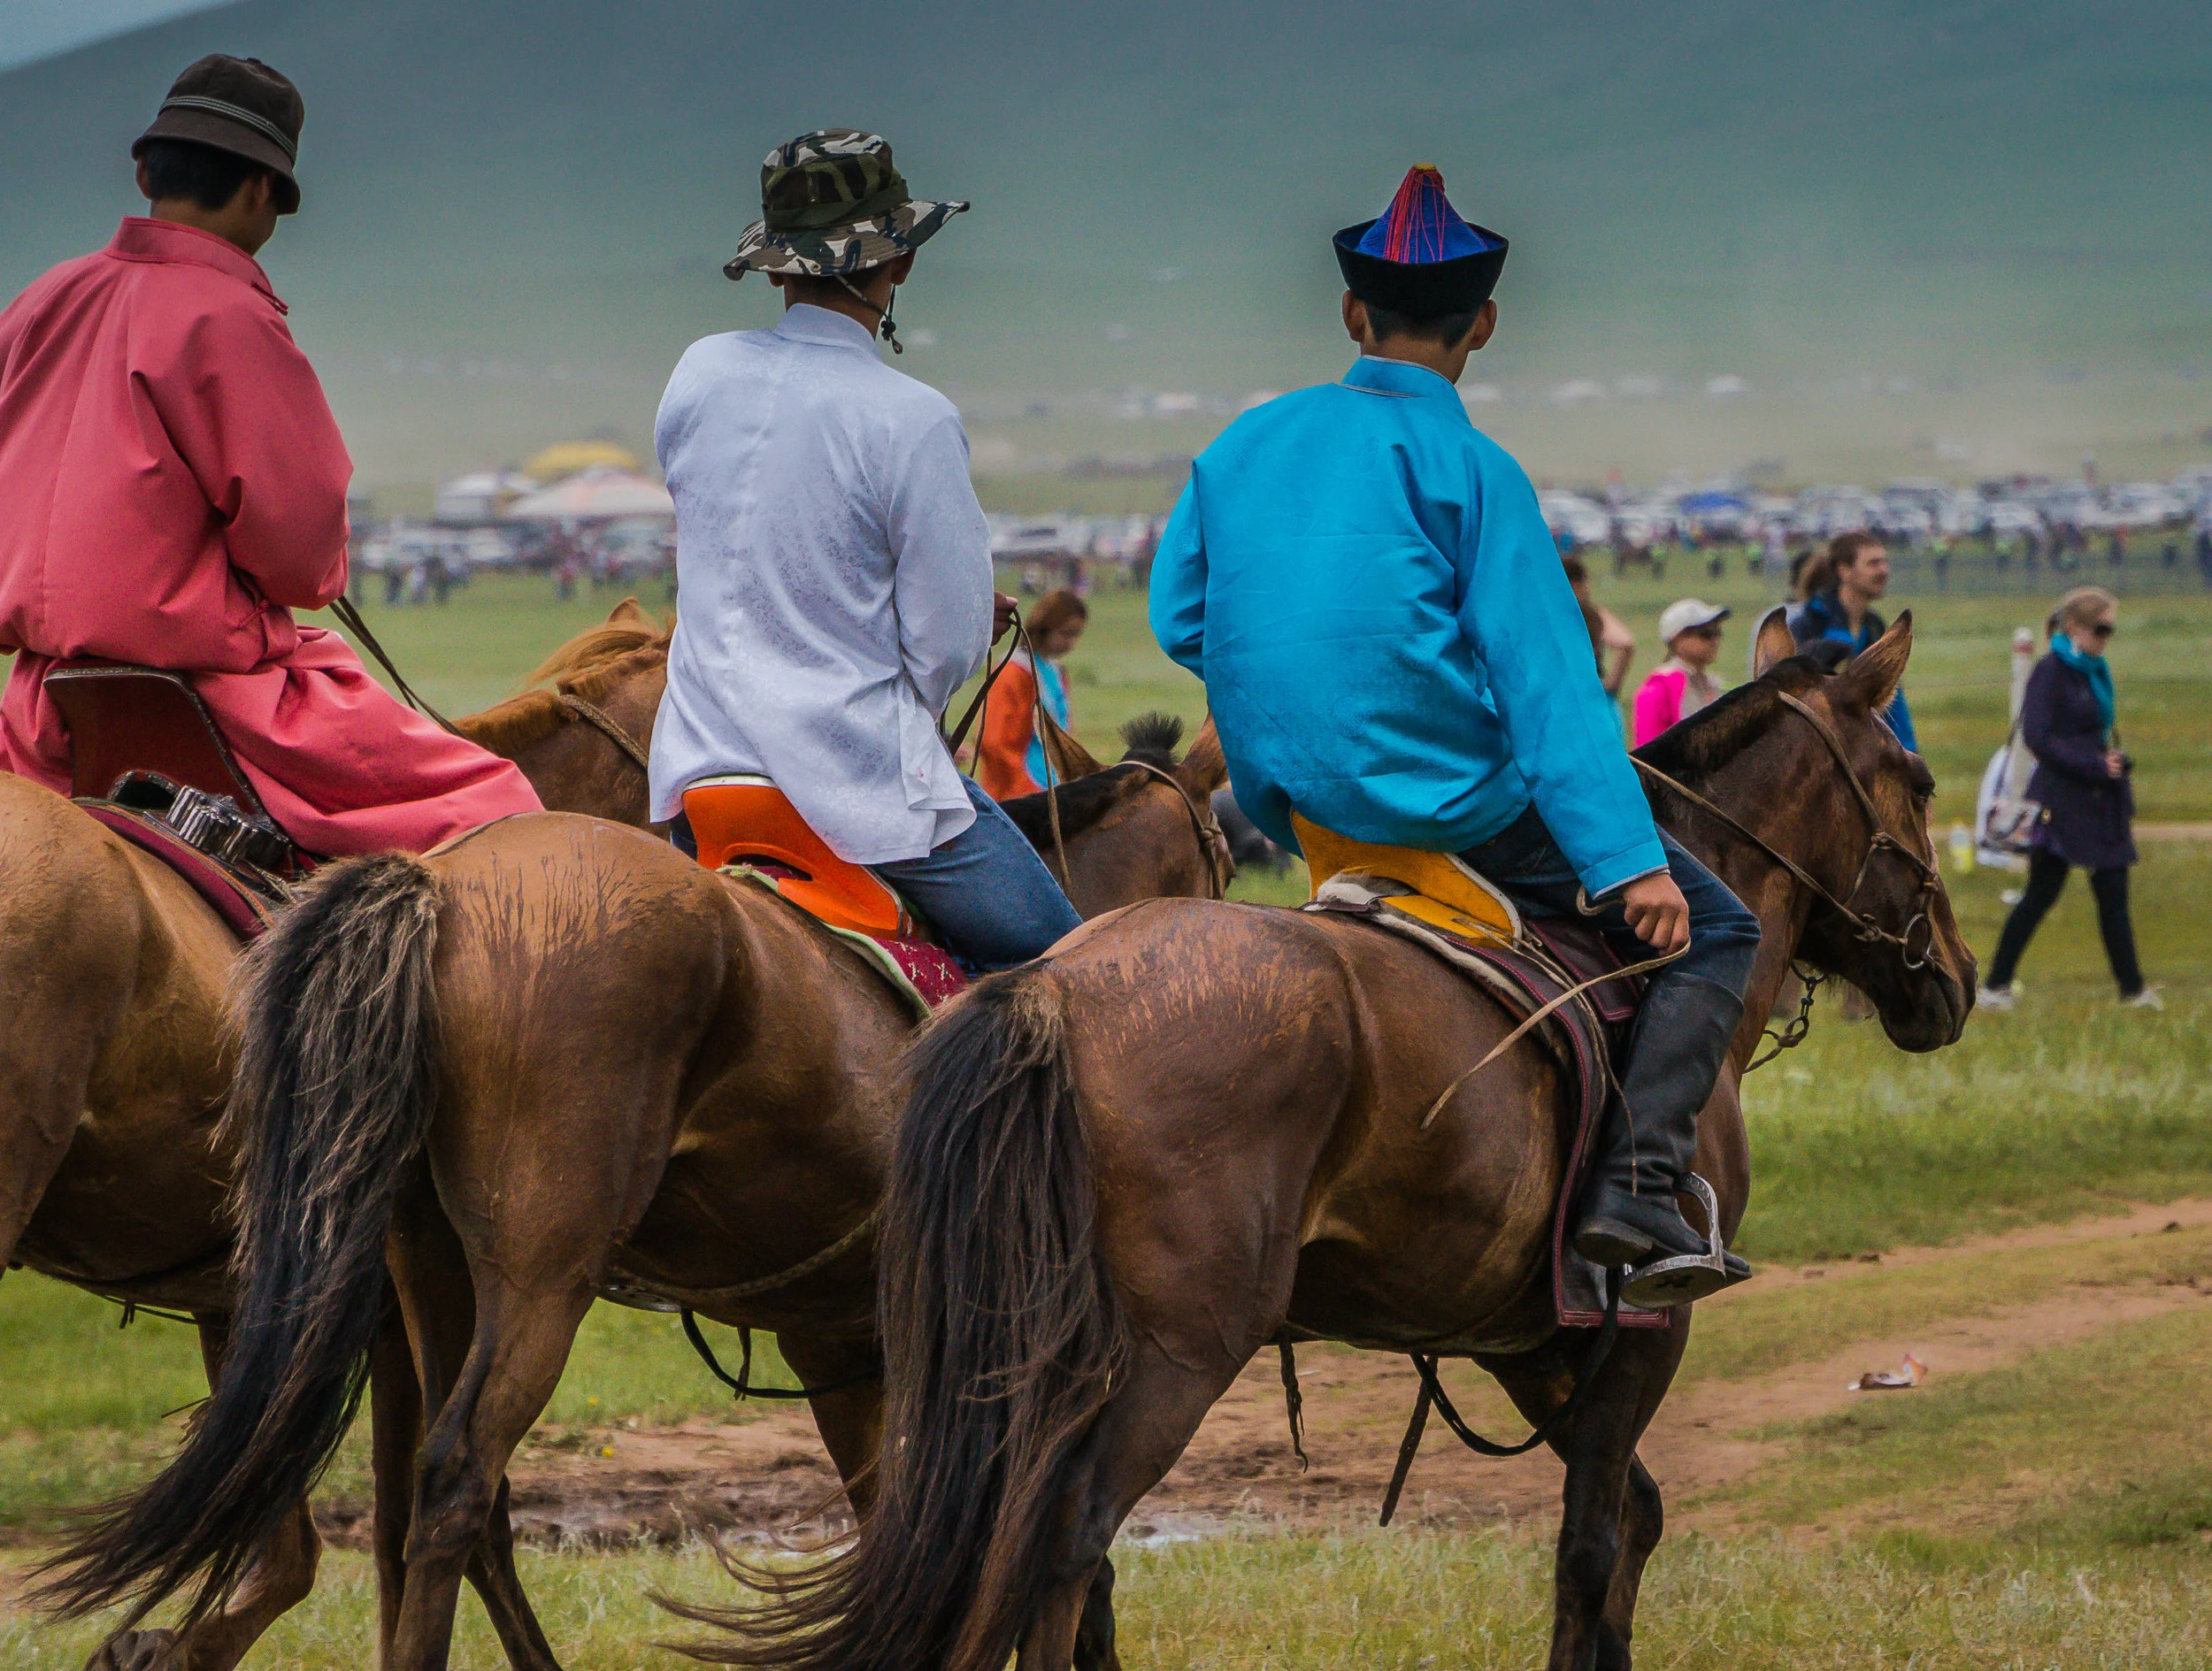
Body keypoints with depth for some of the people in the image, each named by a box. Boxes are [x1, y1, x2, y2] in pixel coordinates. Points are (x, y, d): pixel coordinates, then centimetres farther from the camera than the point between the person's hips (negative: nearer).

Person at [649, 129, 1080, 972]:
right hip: (858, 773, -6)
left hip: (700, 764, 6)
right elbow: (950, 646, -13)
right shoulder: (912, 420, -16)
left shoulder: (700, 373, 3)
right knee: (1055, 957, 4)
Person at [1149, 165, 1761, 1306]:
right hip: (1446, 797, -7)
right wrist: (1627, 860, -17)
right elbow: (1545, 673, -16)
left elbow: (1177, 619, 13)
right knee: (1712, 928, 2)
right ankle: (1635, 1182, -13)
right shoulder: (1468, 469, -11)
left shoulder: (1245, 443, 6)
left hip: (1292, 805, 7)